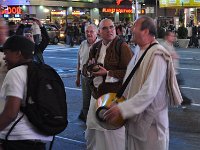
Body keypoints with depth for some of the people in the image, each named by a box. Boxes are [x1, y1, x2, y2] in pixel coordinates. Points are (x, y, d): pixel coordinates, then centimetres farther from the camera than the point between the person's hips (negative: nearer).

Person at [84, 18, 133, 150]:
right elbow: (86, 67, 20)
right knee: (92, 129, 18)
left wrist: (108, 73, -20)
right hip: (97, 94, 7)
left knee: (113, 133, 3)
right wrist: (90, 67, -3)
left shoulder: (122, 47, -12)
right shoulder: (96, 47, 10)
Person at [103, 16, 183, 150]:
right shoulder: (141, 52, 8)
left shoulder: (157, 56, -20)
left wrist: (122, 109, -28)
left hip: (150, 122, -8)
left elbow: (149, 92, -27)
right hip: (134, 118, 8)